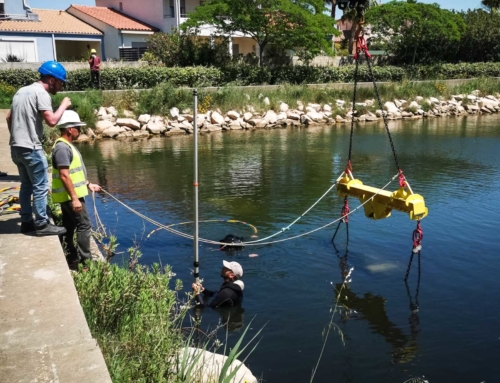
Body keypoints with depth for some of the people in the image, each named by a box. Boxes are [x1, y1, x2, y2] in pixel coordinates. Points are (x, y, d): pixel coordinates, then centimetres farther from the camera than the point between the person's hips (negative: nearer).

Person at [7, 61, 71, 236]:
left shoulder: (22, 90, 16)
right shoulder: (41, 93, -12)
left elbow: (9, 117, 20)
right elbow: (52, 121, -22)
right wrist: (64, 105, -8)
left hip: (16, 147, 9)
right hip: (31, 149, -9)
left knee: (26, 185, 16)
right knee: (40, 187, -3)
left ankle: (26, 221, 22)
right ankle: (42, 225, 2)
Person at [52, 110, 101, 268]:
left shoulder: (66, 146, 14)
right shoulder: (62, 147, -19)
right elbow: (64, 176, -25)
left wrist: (88, 184, 21)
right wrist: (74, 198, -25)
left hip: (68, 196, 10)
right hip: (70, 196, -10)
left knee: (69, 227, 13)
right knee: (84, 225, -7)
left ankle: (73, 259, 21)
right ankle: (85, 260, -3)